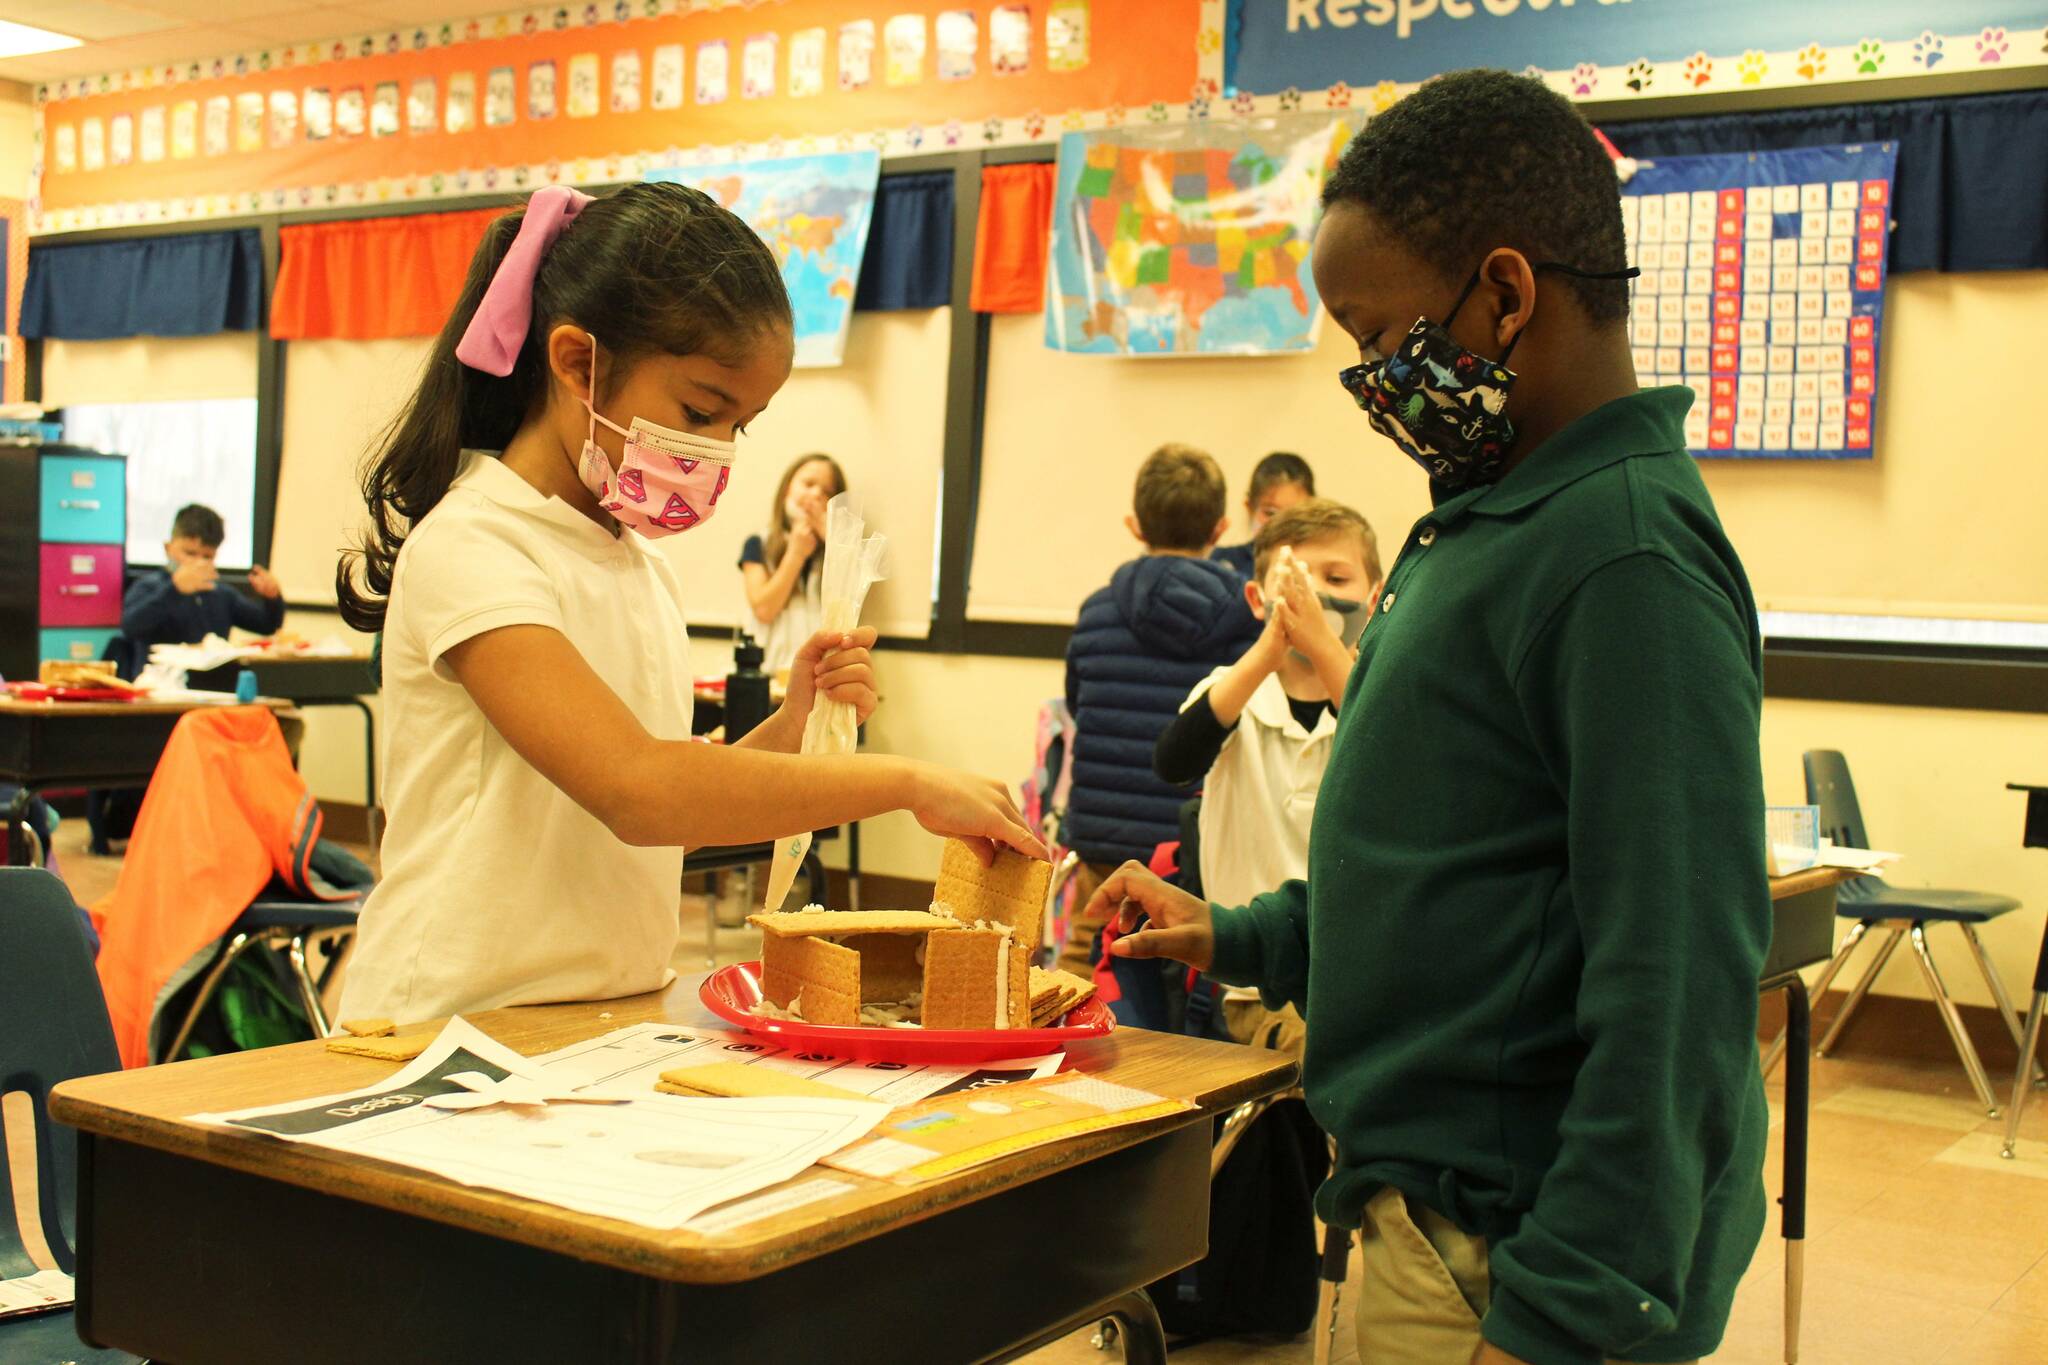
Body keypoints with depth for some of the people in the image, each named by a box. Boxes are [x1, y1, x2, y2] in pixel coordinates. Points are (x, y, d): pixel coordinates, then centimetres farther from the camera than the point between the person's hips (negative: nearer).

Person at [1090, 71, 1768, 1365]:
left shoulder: (1629, 559, -22)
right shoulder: (1493, 522, 8)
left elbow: (1676, 992, -25)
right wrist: (1240, 938, 14)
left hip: (1506, 1254, -9)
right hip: (1435, 1209, 9)